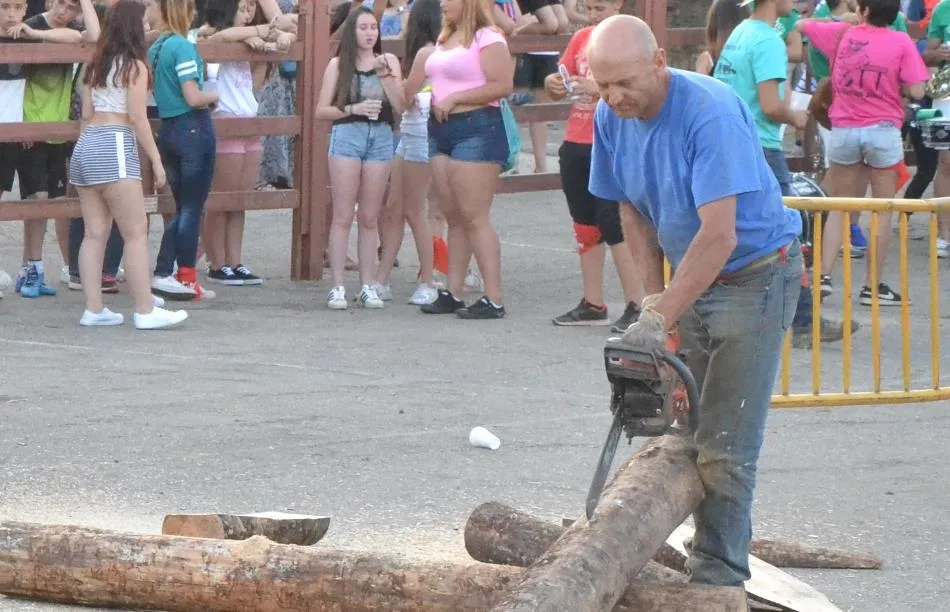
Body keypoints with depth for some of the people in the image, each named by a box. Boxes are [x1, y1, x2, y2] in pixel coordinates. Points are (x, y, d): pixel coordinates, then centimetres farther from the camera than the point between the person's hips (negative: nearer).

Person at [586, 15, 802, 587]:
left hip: (755, 277, -7)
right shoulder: (611, 118, -4)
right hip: (690, 279, 7)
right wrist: (654, 295, 0)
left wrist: (659, 318, -30)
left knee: (725, 446, -9)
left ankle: (718, 580, -5)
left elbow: (719, 235, -29)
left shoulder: (712, 112, -27)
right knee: (684, 428, 3)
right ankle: (710, 553, 12)